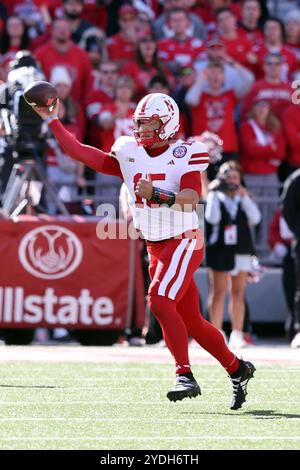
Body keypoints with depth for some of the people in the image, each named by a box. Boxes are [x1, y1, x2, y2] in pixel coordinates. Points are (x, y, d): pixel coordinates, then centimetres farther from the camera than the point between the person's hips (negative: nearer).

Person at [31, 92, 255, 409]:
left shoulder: (186, 155, -10)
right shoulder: (129, 155, 5)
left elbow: (191, 199, -24)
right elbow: (80, 153, 2)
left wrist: (156, 194, -37)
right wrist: (52, 121, -3)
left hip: (183, 243, -6)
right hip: (156, 249, 6)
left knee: (160, 302, -25)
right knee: (191, 322, 9)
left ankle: (185, 376, -23)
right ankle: (237, 369, 24)